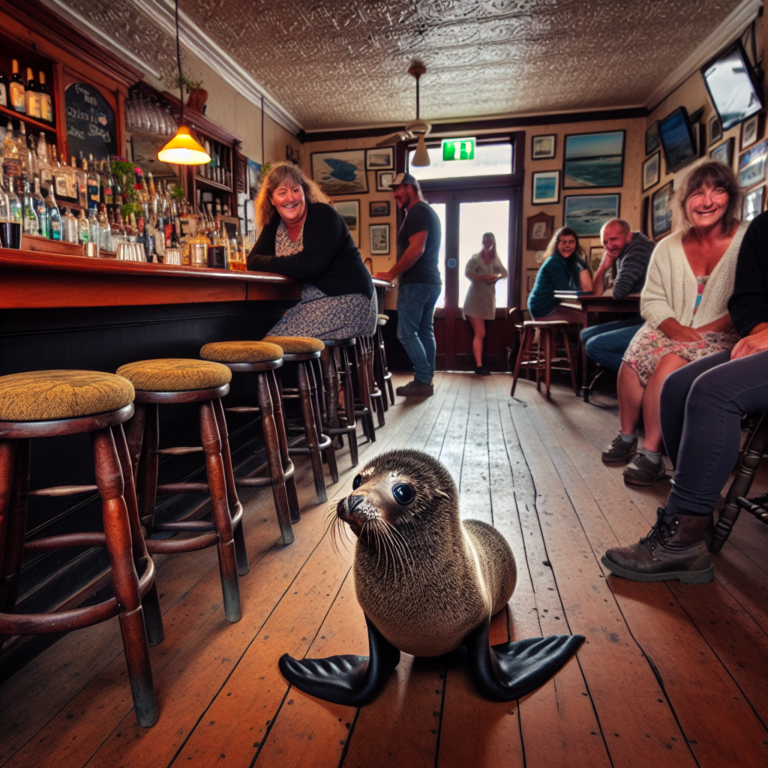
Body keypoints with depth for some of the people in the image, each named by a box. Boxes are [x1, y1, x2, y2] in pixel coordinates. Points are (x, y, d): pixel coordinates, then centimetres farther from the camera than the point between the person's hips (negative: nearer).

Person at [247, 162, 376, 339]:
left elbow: (311, 264, -23)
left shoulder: (323, 215, -10)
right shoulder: (274, 224, 11)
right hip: (309, 302, 7)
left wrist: (270, 264, -10)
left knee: (278, 341, -23)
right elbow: (253, 261, 7)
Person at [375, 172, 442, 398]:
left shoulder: (417, 212, -11)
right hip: (431, 281, 11)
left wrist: (391, 274, -18)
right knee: (425, 331, 10)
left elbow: (416, 249, -23)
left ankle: (422, 382, -6)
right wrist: (397, 274, 19)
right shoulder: (428, 212, 21)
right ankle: (426, 380, 15)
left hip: (416, 282, -10)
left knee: (406, 333, -8)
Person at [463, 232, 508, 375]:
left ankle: (479, 365, 13)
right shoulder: (475, 258, -2)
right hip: (475, 298, -4)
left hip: (488, 300, 5)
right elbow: (468, 273, -15)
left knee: (480, 334, 8)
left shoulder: (495, 259, 12)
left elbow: (505, 274, 9)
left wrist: (496, 278, -12)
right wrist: (484, 277, -21)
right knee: (480, 333, -12)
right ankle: (479, 366, -13)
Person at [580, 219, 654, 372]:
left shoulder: (639, 248, -11)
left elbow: (619, 292, -21)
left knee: (594, 346, -18)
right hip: (640, 318, 10)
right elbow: (597, 295, 17)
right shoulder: (622, 255, 16)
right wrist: (603, 266, 4)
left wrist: (613, 289, 4)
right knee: (586, 335, 12)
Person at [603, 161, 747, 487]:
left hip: (721, 337, -4)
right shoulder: (669, 247, 7)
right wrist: (674, 328, -16)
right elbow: (652, 300, 4)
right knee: (633, 357, -25)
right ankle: (626, 436, -4)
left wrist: (702, 330, -21)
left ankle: (651, 453, -23)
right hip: (671, 331, 4)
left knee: (670, 363, -32)